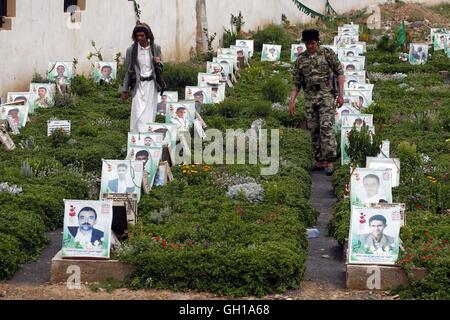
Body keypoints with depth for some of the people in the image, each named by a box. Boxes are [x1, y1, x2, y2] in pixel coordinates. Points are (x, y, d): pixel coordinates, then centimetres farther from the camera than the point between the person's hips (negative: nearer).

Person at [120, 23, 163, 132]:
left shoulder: (156, 48, 1)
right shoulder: (131, 50, -2)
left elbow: (161, 65, 14)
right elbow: (128, 71, 4)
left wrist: (158, 63, -12)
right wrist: (125, 90, 4)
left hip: (151, 84, 1)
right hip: (138, 85, -1)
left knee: (149, 113, 0)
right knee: (138, 112, -9)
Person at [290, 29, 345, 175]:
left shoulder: (327, 53, 1)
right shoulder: (301, 59, 12)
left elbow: (340, 72, 1)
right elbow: (296, 82, 15)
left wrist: (341, 94, -6)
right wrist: (292, 100, 5)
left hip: (326, 95, -4)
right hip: (310, 97, 4)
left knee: (326, 127, -14)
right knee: (314, 130, 5)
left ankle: (329, 161, -15)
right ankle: (319, 161, 13)